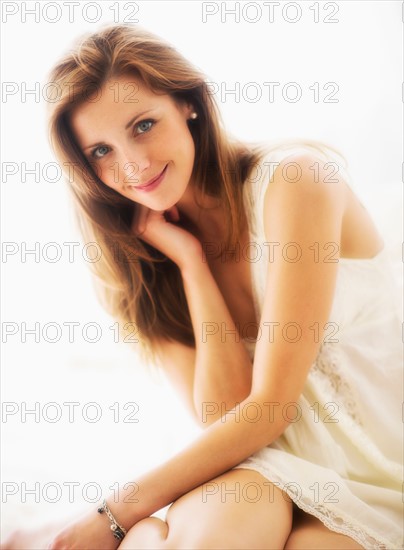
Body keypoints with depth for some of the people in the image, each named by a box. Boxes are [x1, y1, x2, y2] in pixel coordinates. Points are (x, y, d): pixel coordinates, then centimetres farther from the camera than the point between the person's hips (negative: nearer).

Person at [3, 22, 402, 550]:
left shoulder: (293, 180, -14)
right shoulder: (142, 255, 3)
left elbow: (268, 404, -16)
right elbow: (226, 410, -9)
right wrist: (190, 260, -14)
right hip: (261, 454, 3)